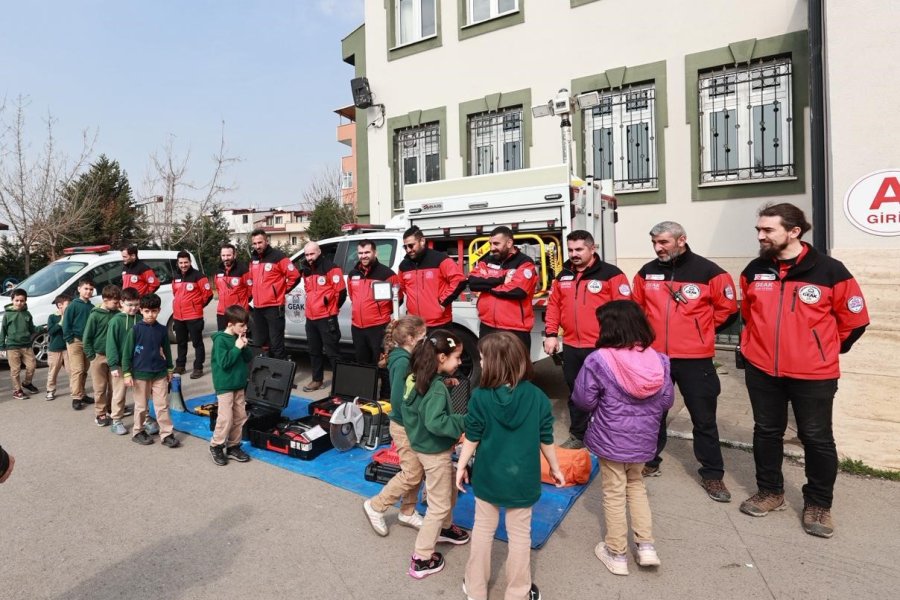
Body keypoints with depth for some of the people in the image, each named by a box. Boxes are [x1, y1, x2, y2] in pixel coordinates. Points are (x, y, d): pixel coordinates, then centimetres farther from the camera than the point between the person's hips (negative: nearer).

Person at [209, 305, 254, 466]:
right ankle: (215, 446, 13)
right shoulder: (220, 340, -15)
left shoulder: (239, 337, 6)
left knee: (240, 417, 10)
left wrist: (245, 347, -7)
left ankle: (233, 446, 22)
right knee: (226, 418, -8)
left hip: (239, 385, 8)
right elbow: (224, 362, -23)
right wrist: (237, 348, -21)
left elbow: (248, 359, 10)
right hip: (224, 386, -7)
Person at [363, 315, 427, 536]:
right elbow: (398, 399, -26)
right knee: (411, 474, 3)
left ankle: (408, 512, 35)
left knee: (417, 471, 18)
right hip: (405, 426, -9)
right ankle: (375, 506, 20)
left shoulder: (410, 358, 3)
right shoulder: (402, 362, -25)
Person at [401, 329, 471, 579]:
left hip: (422, 445, 9)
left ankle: (444, 528, 51)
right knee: (439, 505, 8)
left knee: (450, 490, 29)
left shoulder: (416, 378, -2)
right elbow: (435, 422, -37)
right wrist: (463, 423, -27)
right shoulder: (437, 388, -28)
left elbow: (405, 407, 9)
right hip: (435, 452, -9)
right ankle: (421, 559, 20)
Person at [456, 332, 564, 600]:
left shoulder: (480, 396, -17)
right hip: (522, 479, 0)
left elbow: (472, 439, -9)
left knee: (483, 530, 19)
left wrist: (461, 467, 6)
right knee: (519, 535, 17)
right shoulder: (538, 397, -14)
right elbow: (546, 440, -4)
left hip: (488, 476, 0)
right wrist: (555, 469, 12)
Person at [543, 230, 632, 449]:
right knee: (575, 393, 17)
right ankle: (578, 436, 33)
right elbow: (553, 306, 14)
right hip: (571, 347, 6)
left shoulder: (611, 274, -7)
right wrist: (551, 334, 6)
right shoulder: (563, 276, 11)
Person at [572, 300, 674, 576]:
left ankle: (616, 553, 26)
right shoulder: (658, 360, -9)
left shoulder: (598, 360, -22)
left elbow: (583, 400, -14)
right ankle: (646, 546, 27)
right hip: (643, 440, 4)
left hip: (610, 440, -4)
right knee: (636, 485, 26)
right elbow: (667, 400, 2)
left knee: (614, 493, 13)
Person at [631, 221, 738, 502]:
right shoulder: (646, 272, 3)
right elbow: (636, 306, 16)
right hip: (654, 356, 3)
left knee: (704, 419, 8)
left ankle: (712, 474, 24)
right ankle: (649, 461, 33)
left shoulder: (708, 271, -8)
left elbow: (728, 310, 0)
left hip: (694, 358, -3)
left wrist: (698, 331, 3)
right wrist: (651, 330, 9)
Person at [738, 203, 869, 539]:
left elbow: (854, 320, -1)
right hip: (761, 370, 4)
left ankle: (818, 504, 27)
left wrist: (824, 351, 7)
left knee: (817, 438, 9)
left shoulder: (830, 271, -11)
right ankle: (770, 492, 33)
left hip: (812, 375, -3)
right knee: (766, 432, 15)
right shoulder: (754, 271, 0)